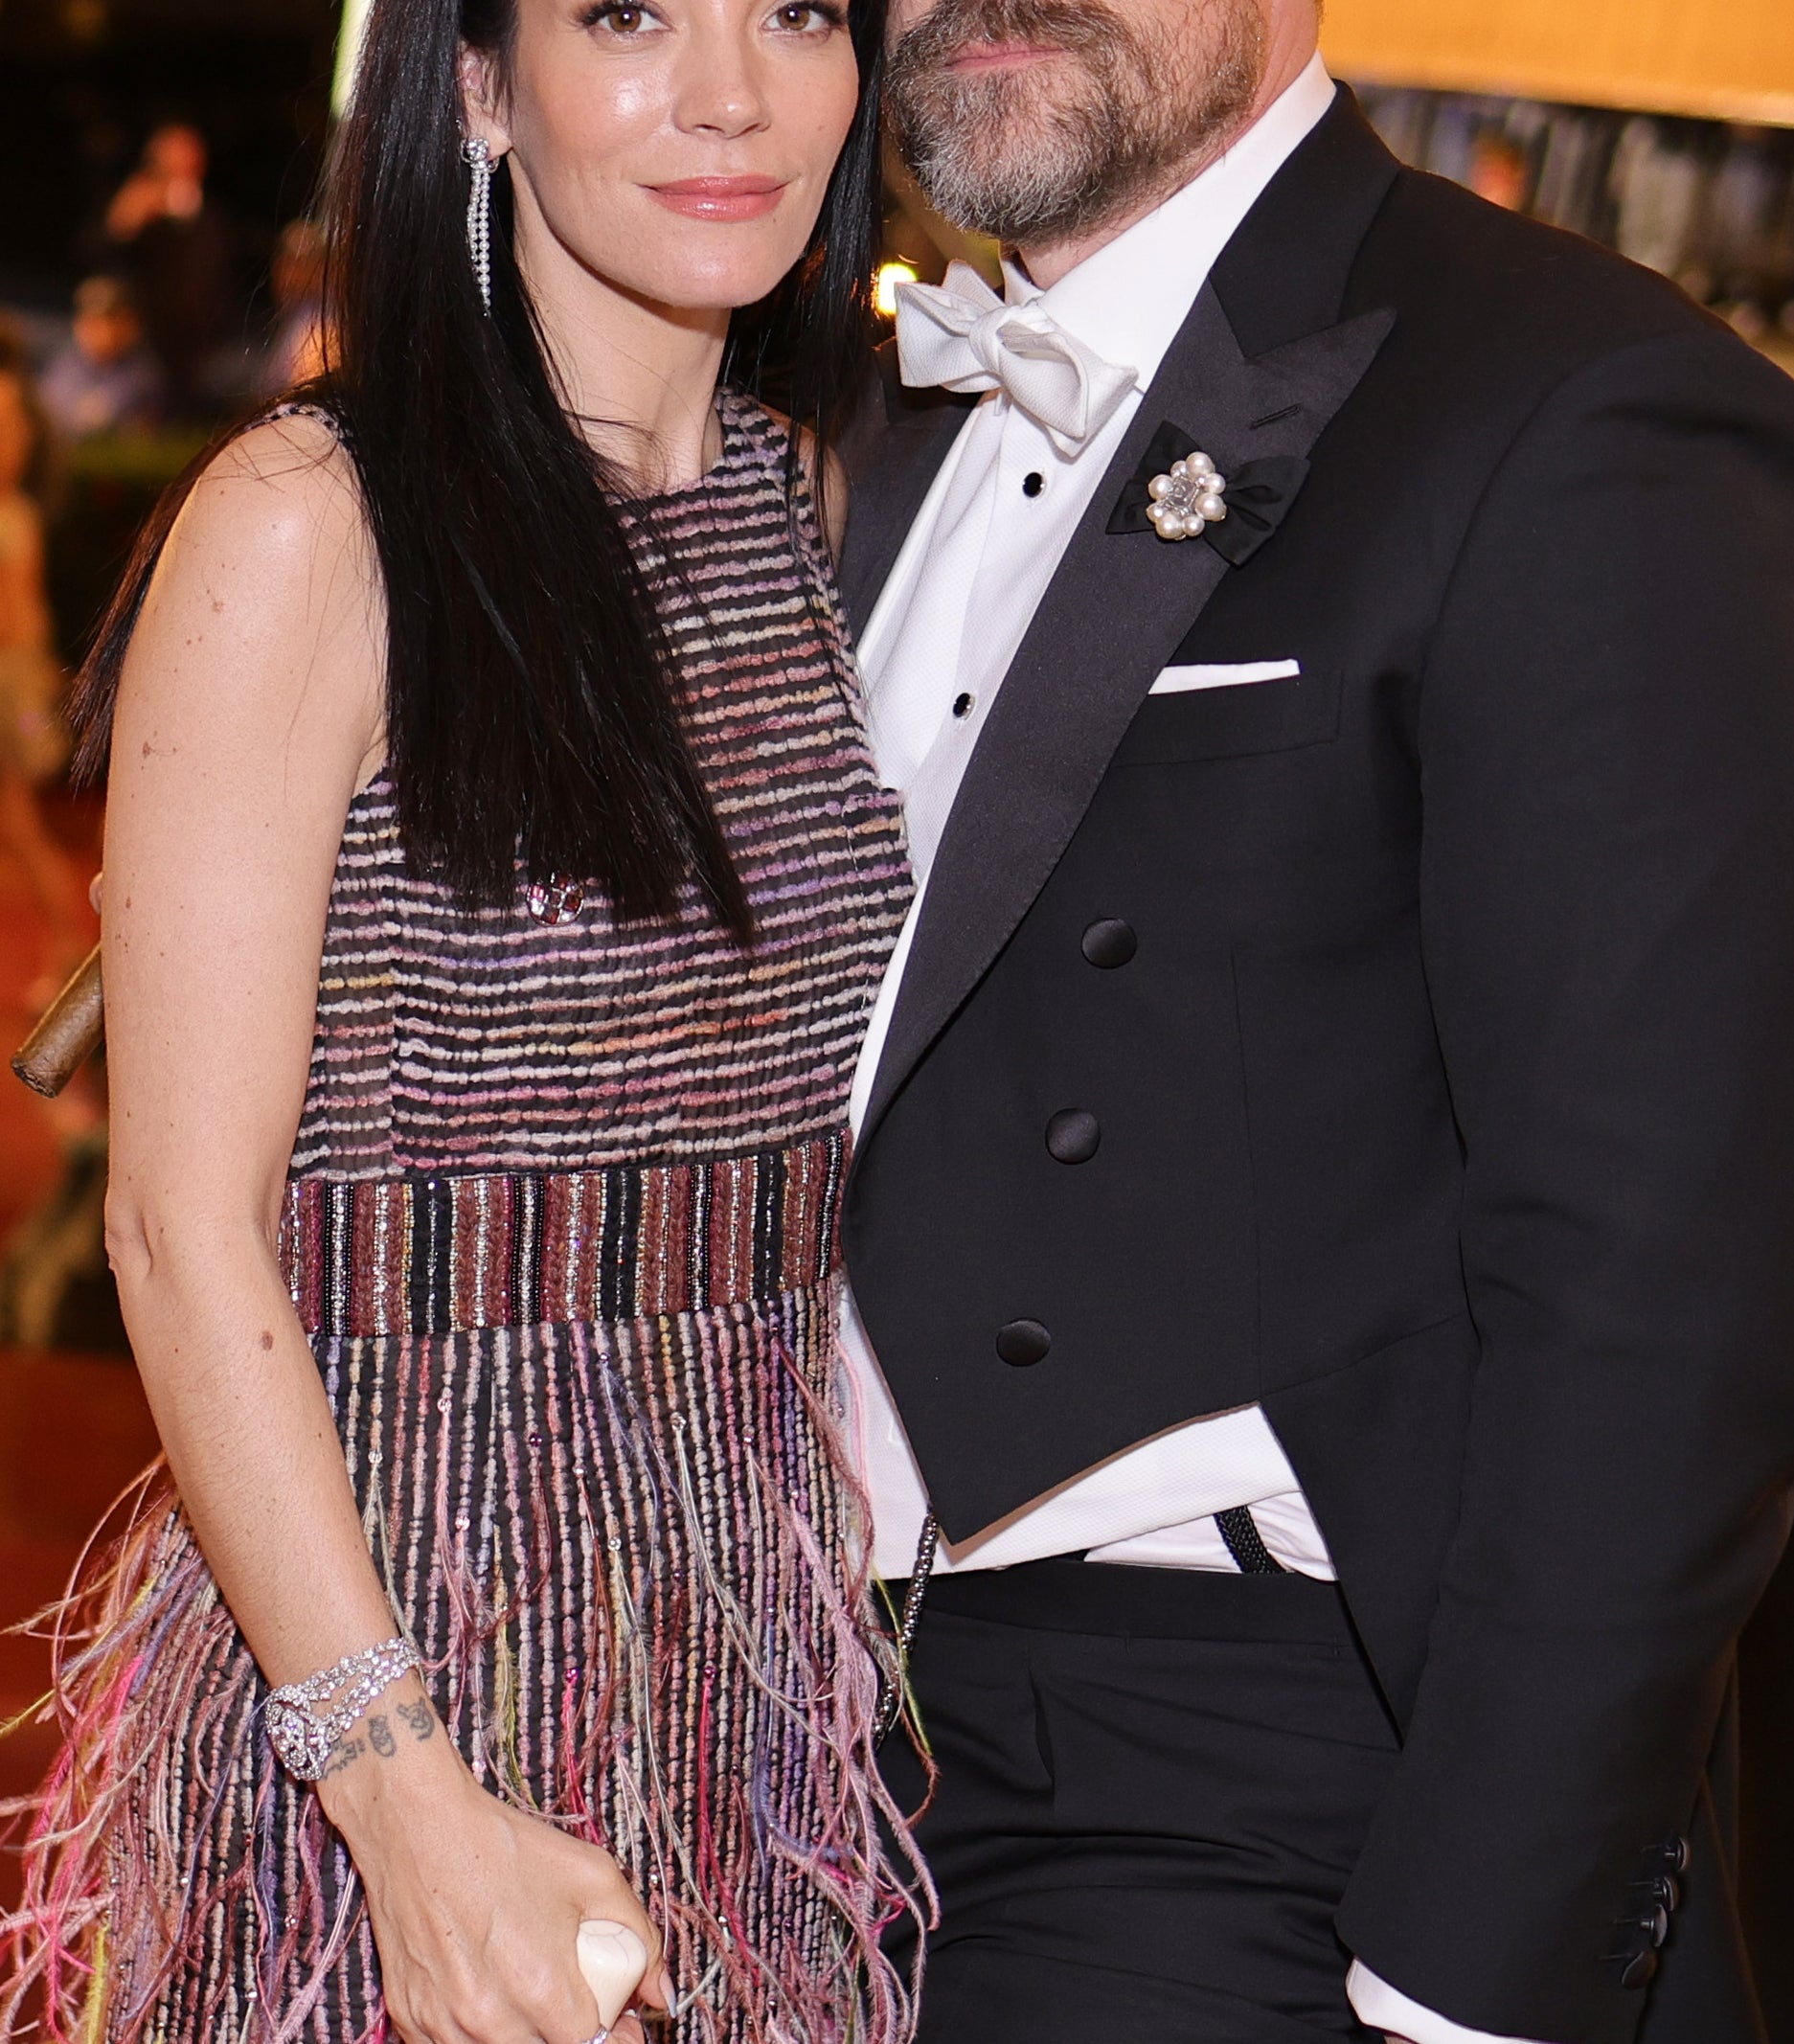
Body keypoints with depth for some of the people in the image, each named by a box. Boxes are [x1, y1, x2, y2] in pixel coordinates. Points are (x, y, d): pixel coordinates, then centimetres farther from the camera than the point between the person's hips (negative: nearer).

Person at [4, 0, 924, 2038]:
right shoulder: (307, 529, -12)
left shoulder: (813, 493, 7)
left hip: (762, 1622, 6)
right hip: (405, 1619, -6)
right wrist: (405, 1794, -20)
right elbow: (186, 1227, -14)